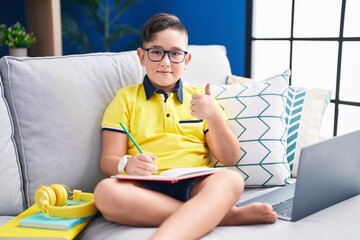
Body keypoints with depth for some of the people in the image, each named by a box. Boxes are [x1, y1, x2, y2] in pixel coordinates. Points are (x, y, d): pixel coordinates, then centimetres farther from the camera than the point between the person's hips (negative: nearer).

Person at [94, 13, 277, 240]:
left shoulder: (199, 98, 19)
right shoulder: (126, 98, 14)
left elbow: (230, 158, 11)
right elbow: (108, 161, 6)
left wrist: (214, 116, -7)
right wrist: (128, 164, -18)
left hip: (195, 186, 1)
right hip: (147, 187, 0)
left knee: (231, 179, -30)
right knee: (105, 191, -33)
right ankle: (220, 214, -26)